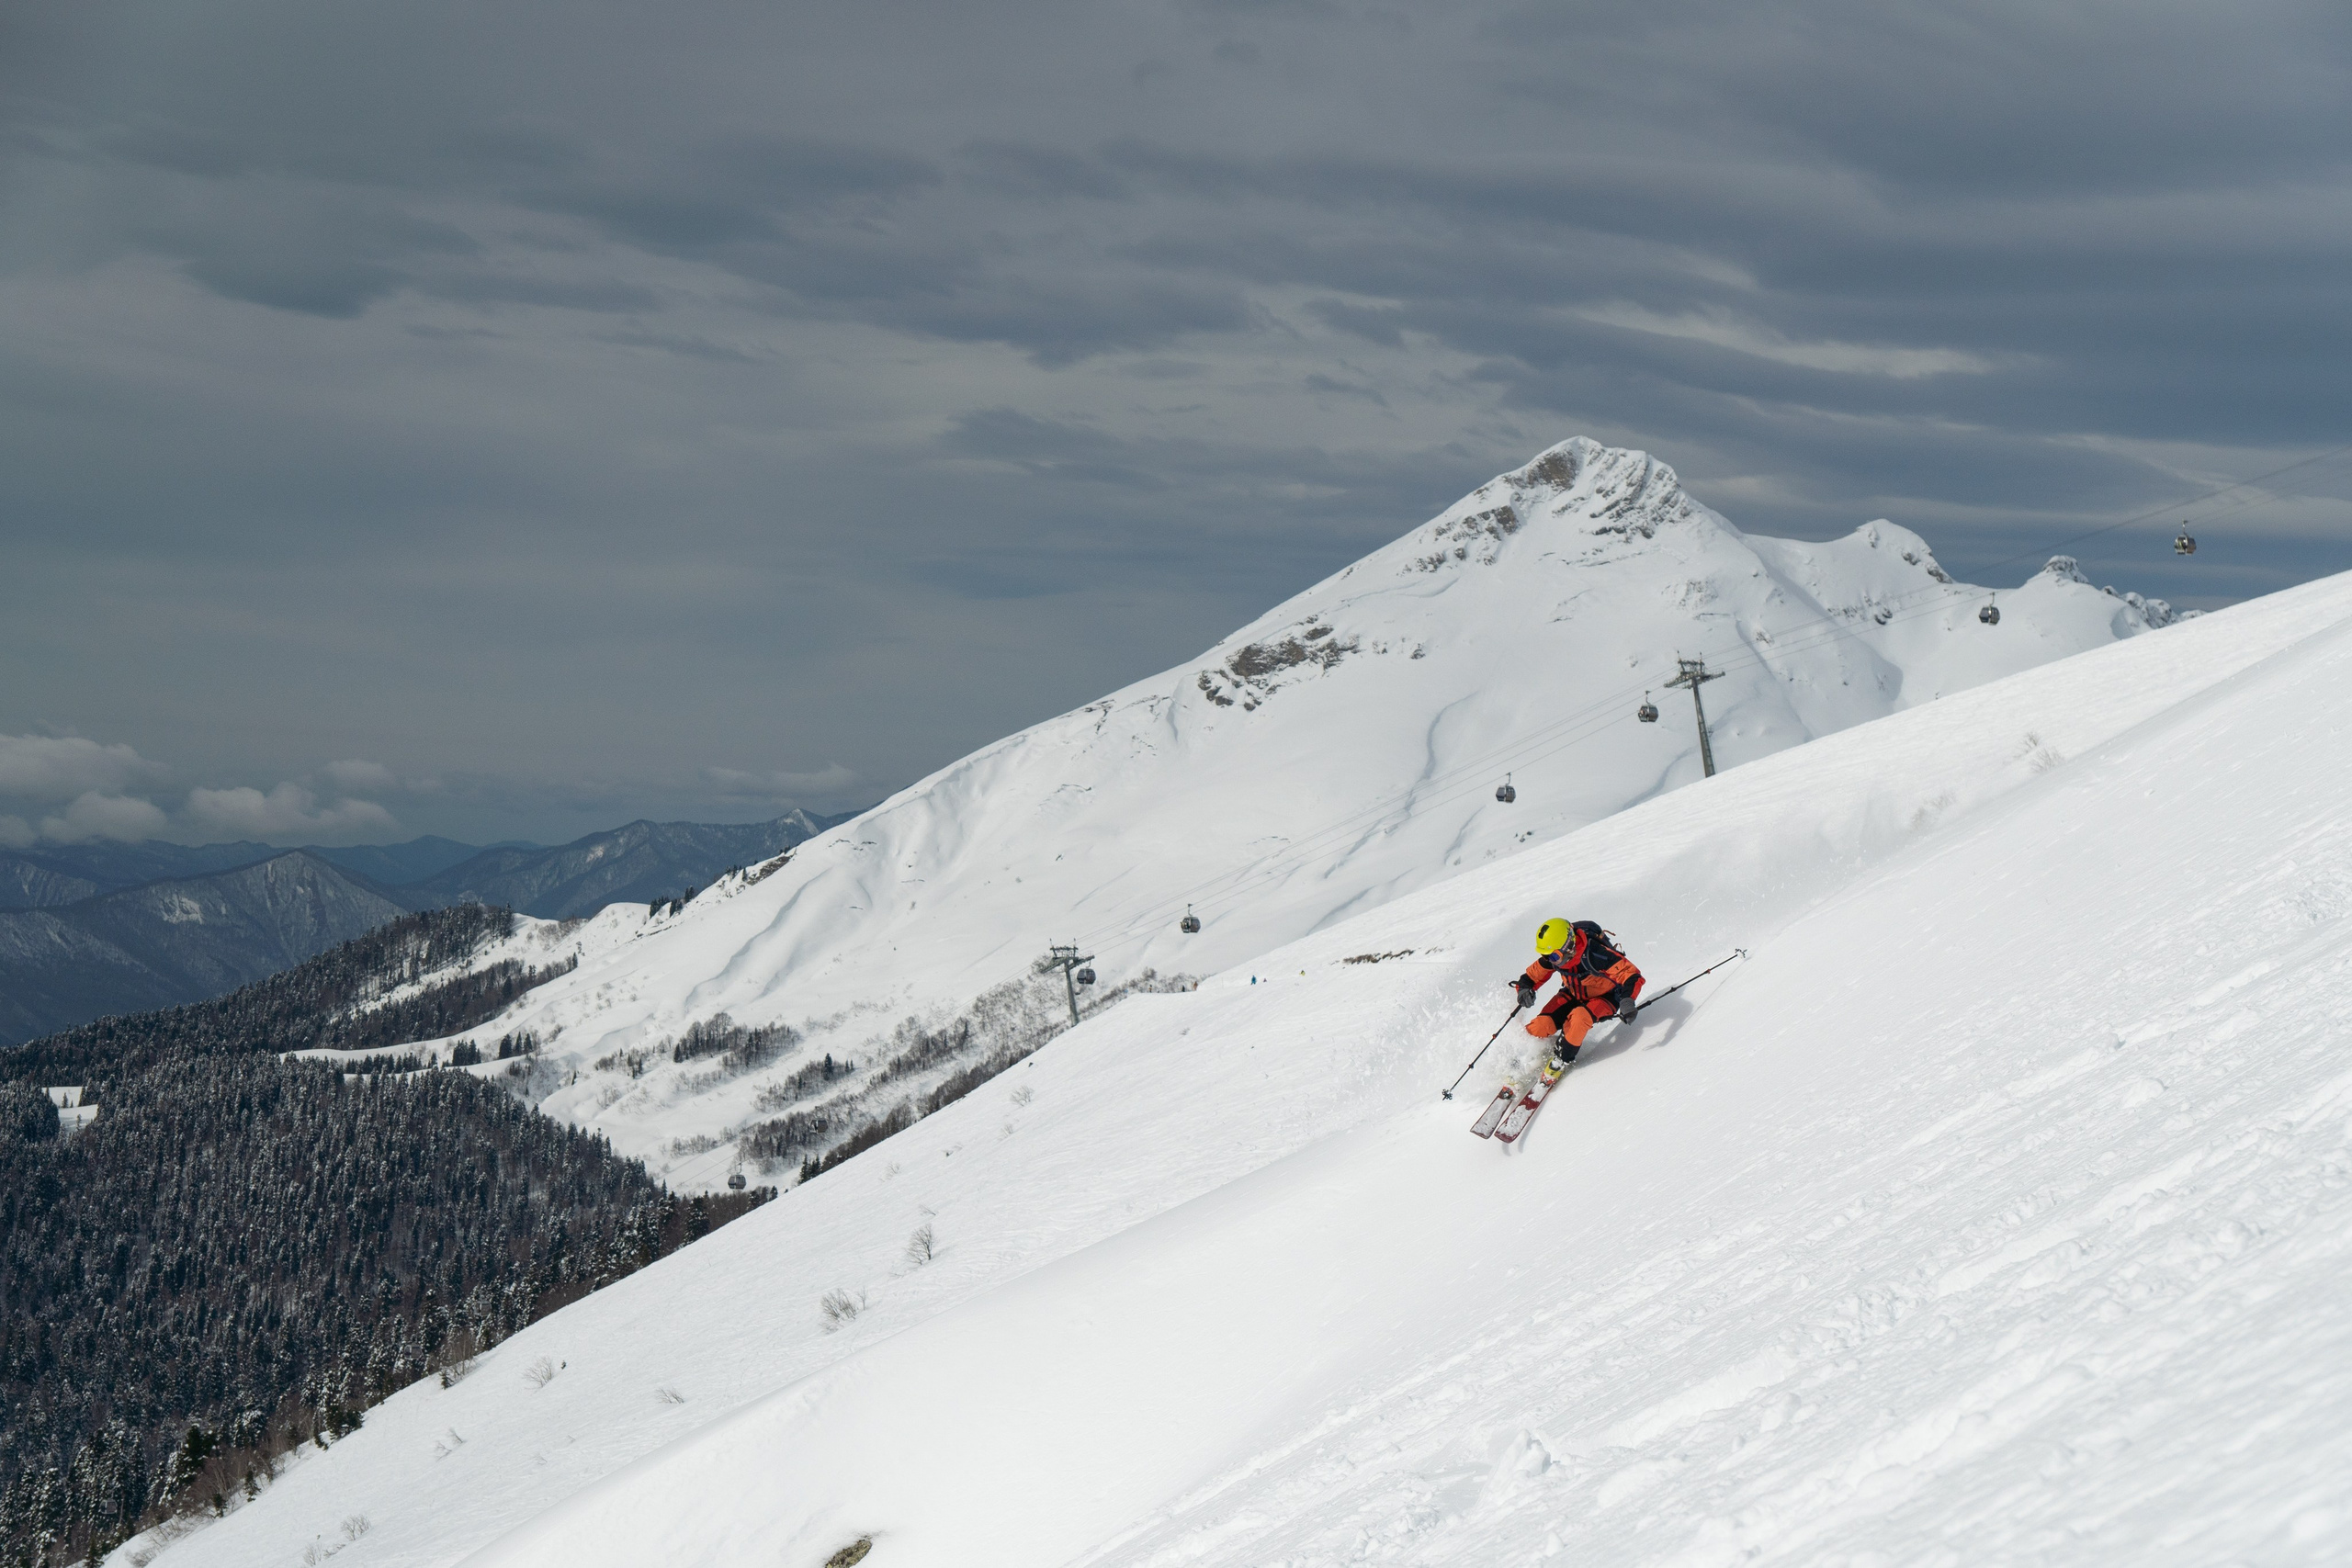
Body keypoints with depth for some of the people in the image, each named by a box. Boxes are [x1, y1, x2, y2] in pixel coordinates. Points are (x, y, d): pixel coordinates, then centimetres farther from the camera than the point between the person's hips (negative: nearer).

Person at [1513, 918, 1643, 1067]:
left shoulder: (1595, 954, -36)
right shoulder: (1553, 956, -19)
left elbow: (1631, 975, -34)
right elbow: (1533, 975, -1)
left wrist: (1627, 1002, -49)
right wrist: (1524, 988, -24)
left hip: (1604, 998, -5)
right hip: (1574, 995, 5)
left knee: (1579, 1018, -35)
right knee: (1542, 1024, -16)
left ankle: (1560, 1060, -16)